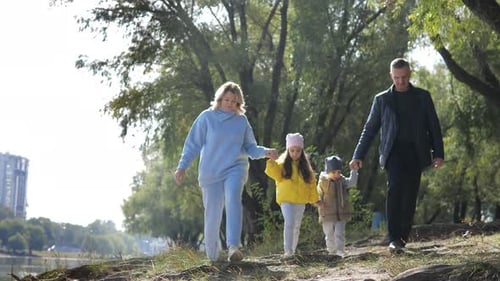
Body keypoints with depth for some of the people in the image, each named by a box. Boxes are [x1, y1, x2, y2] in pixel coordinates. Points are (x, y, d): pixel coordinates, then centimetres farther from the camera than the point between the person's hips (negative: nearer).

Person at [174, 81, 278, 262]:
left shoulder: (242, 120, 6)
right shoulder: (207, 117, -1)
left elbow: (250, 148, 10)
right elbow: (193, 144, 1)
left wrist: (265, 152, -8)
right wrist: (182, 167, -3)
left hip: (235, 169, 0)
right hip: (210, 172, 0)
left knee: (233, 200, -26)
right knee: (212, 214, 3)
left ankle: (233, 247, -37)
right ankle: (212, 254, 22)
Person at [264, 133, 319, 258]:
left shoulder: (305, 166, 9)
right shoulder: (282, 164, 0)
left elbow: (311, 183, 12)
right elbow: (277, 176, -14)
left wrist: (314, 199, 11)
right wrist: (271, 163, -28)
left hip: (300, 201, 4)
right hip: (286, 199, -4)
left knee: (296, 227, 11)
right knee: (289, 223, -19)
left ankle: (293, 251, 20)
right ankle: (288, 250, -20)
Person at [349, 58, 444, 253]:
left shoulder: (423, 97, 13)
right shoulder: (382, 99, 12)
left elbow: (434, 126, 11)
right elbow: (369, 129, 13)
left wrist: (438, 153, 1)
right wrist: (358, 155, 5)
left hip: (416, 152, 2)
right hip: (394, 151, -2)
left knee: (410, 195, -2)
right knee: (395, 187, -22)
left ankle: (403, 238, 8)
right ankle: (394, 238, -27)